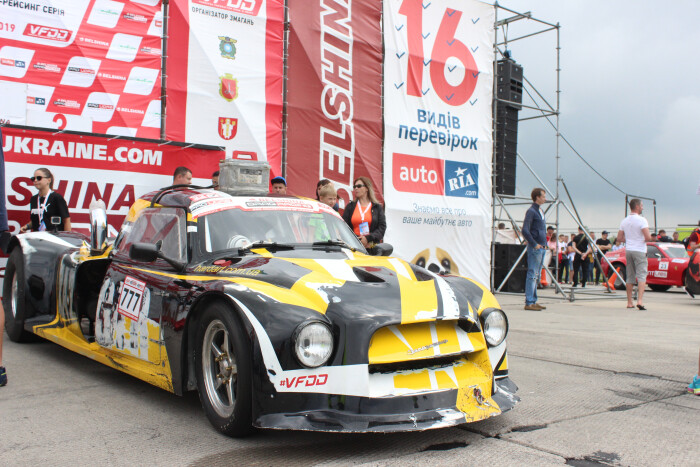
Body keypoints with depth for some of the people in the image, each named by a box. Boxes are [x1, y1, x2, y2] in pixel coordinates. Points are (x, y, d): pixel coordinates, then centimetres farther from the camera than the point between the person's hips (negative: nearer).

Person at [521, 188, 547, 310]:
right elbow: (525, 231, -19)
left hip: (541, 247, 9)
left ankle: (533, 301, 17)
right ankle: (529, 303, -7)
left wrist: (545, 244, 18)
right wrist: (534, 244, -19)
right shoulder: (531, 211, -11)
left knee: (537, 275, 11)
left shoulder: (541, 211, 18)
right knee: (532, 275, -9)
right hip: (535, 248, -9)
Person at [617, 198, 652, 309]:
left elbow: (619, 238, 12)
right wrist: (645, 239, 4)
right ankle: (640, 300, -19)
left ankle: (629, 302, 13)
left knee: (630, 277, 11)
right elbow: (648, 237, -17)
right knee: (641, 276, -7)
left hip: (628, 250, 6)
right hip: (639, 250, -6)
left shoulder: (624, 221, 9)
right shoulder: (641, 220, -11)